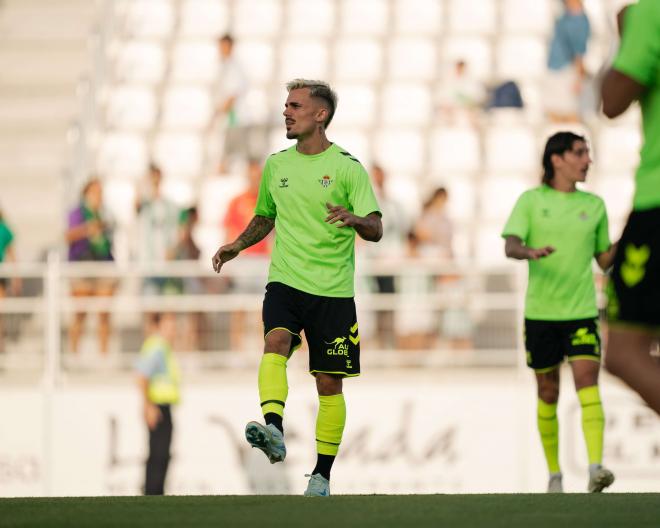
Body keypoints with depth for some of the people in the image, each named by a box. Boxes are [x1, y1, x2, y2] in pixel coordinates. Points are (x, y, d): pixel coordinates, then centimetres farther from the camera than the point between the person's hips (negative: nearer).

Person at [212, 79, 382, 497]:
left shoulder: (347, 167, -2)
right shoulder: (276, 165, 11)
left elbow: (376, 229, -7)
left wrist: (354, 219, -29)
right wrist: (239, 244, 9)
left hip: (333, 290, -2)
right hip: (285, 282, 2)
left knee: (329, 384, 2)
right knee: (276, 342, -28)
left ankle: (322, 475, 13)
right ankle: (274, 430, -46)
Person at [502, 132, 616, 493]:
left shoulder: (593, 205, 10)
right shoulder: (531, 200, 2)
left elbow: (605, 259, 17)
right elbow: (510, 245, -9)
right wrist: (530, 252, -31)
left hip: (581, 311, 1)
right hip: (540, 312, -1)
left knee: (588, 381, -16)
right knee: (548, 392, 6)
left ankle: (595, 468, -26)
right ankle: (554, 474, 17)